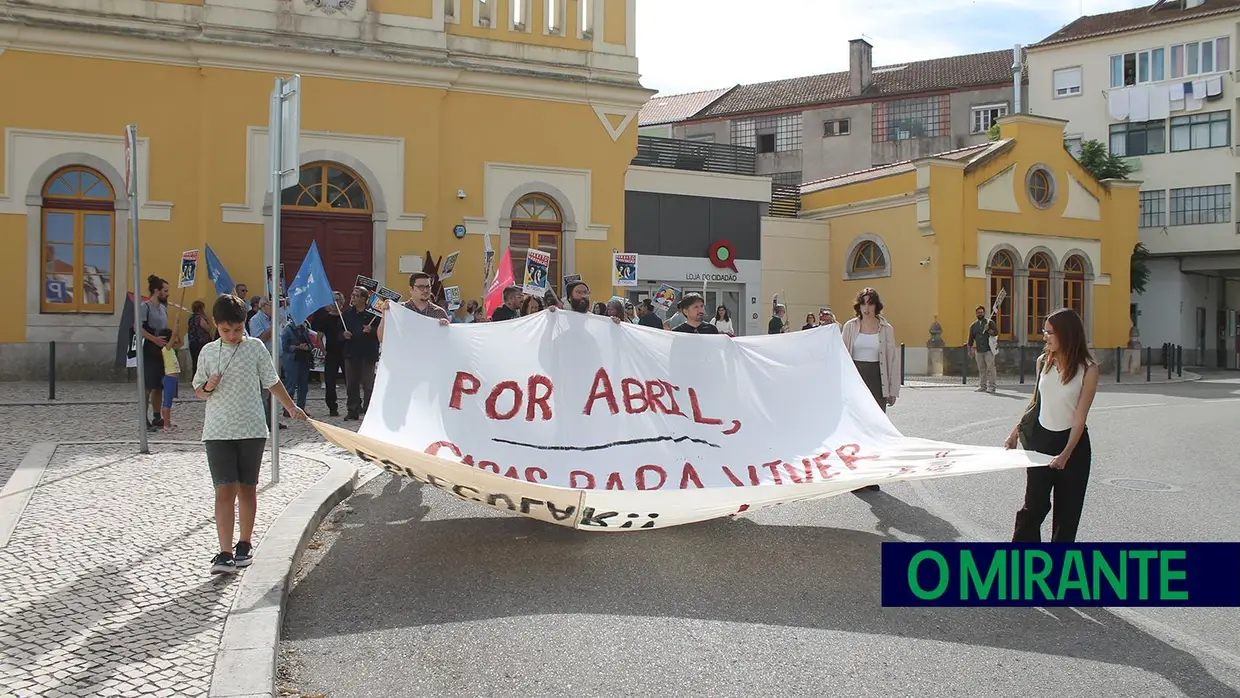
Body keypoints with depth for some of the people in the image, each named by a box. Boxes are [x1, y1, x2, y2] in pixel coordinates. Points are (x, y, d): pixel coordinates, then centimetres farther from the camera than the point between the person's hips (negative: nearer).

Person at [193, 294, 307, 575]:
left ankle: (245, 544, 24)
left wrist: (291, 407, 13)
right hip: (218, 432, 0)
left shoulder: (255, 347, 1)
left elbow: (272, 382, 11)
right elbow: (198, 391, 11)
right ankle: (225, 554, -10)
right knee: (224, 491, -7)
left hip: (252, 429, 0)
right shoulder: (208, 352, 5)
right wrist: (208, 386, -10)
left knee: (247, 488, 9)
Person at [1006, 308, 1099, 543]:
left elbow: (1080, 416, -15)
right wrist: (1017, 431, 7)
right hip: (1041, 438, 3)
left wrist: (1066, 453, -22)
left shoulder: (1088, 369, -13)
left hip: (1073, 441, -3)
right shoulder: (1043, 361, 0)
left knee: (1067, 508, 8)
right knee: (1034, 504, 0)